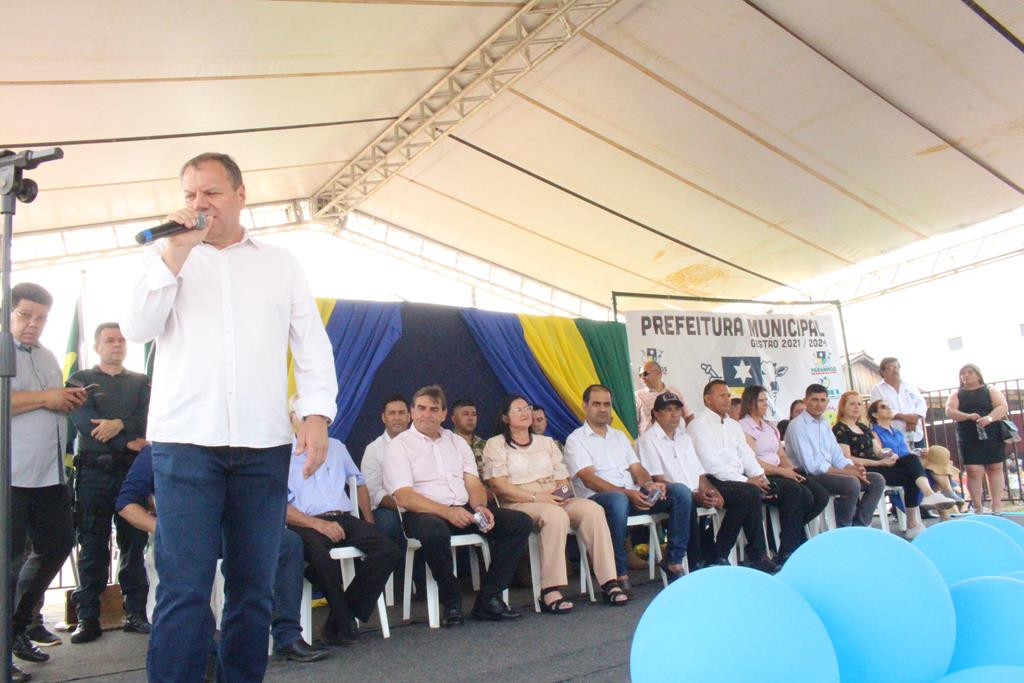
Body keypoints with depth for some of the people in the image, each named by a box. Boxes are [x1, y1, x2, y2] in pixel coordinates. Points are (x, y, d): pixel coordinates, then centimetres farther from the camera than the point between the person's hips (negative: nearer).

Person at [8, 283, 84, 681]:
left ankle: (17, 628, 32)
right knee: (11, 560, -2)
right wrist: (46, 398, -18)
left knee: (57, 546, 16)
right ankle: (5, 648, 10)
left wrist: (70, 399, 7)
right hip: (13, 478, -8)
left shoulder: (46, 356, 17)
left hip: (49, 476, 9)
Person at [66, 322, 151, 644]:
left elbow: (148, 418, -1)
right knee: (92, 546, 0)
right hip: (93, 471, -1)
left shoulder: (141, 382, 15)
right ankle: (88, 617, 6)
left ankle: (136, 613, 7)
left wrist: (120, 424, -20)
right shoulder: (80, 380, 10)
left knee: (134, 544, 2)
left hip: (132, 470, 1)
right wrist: (129, 441, -12)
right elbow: (83, 421, -6)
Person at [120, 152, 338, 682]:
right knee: (185, 587, -6)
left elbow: (312, 343, 10)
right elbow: (137, 328, 0)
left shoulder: (281, 263, 16)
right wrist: (175, 252, -7)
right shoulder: (163, 257, 14)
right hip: (185, 440, -1)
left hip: (264, 444, 2)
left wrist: (316, 412, -4)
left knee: (254, 584, 8)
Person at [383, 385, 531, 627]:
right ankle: (451, 602, -16)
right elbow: (404, 497, -11)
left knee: (521, 522, -13)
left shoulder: (457, 442, 19)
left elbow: (474, 484, 13)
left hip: (463, 510, 5)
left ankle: (488, 598, -9)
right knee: (435, 531, -41)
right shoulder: (399, 446, 2)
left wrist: (480, 507, -11)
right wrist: (447, 512, -22)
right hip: (424, 514, -5)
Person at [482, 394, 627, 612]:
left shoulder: (547, 442, 25)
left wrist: (563, 492, -6)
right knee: (555, 515, -37)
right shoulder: (496, 444, 9)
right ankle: (550, 591, -37)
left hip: (555, 501, 5)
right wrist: (536, 497, -14)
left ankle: (608, 582, -26)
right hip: (519, 504, -5)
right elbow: (498, 486, -5)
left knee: (592, 510, -24)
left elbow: (562, 478, 19)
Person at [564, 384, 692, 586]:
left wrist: (649, 484, -8)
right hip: (598, 498, -6)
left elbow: (637, 468, 17)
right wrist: (627, 493, -22)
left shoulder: (619, 436, 25)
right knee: (618, 500, -41)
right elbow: (589, 479, -11)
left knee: (680, 491, -13)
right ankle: (620, 574, -28)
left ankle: (673, 561, -8)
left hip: (633, 495, 6)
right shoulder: (576, 439, 3)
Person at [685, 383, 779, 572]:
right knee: (751, 493, -32)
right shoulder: (699, 425, -4)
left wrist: (759, 476, -4)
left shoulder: (733, 425, 23)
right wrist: (745, 481, -16)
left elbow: (746, 454, 16)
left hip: (738, 480, 8)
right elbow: (711, 463, -14)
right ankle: (757, 556, -15)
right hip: (714, 482, -8)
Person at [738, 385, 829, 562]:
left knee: (821, 495, -12)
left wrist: (792, 471, -1)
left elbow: (782, 456, 20)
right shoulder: (743, 427, -3)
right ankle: (787, 551, -24)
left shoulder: (771, 427, 25)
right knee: (796, 492, -33)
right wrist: (782, 471, -15)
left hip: (779, 475, 8)